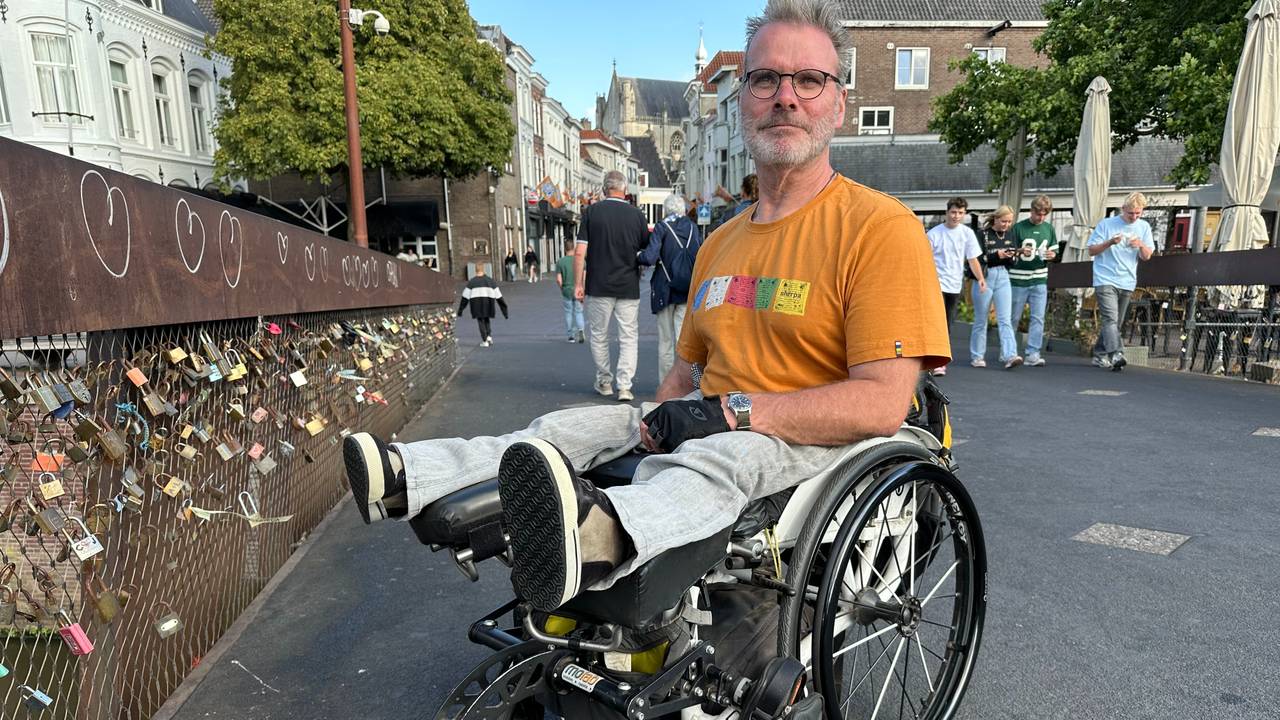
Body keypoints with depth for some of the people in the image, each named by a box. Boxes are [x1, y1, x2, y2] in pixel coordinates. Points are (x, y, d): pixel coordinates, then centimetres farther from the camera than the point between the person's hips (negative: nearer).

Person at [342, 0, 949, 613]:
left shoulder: (880, 228, -10)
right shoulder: (719, 244, 15)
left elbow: (883, 403, -20)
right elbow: (686, 370, 19)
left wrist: (733, 411, -24)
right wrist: (656, 425, -3)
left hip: (818, 448, -7)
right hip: (710, 433, 7)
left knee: (725, 454, -38)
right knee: (579, 424, -11)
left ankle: (601, 533, -65)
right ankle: (411, 479, -19)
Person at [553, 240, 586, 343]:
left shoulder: (560, 262, -5)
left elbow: (558, 280, -7)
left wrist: (562, 289, 10)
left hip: (566, 291, 0)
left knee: (568, 313, 11)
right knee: (578, 312, 10)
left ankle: (571, 335, 16)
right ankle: (581, 330, -12)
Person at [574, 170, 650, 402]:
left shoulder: (591, 212, -2)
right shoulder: (636, 214, 1)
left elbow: (579, 253, -5)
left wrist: (578, 283, 1)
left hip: (598, 287, 0)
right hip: (629, 287, 1)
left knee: (598, 335, 14)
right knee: (628, 337, 6)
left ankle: (604, 382, 24)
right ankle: (624, 386, -1)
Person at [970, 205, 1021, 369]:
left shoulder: (1009, 235, 10)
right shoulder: (983, 234, -6)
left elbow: (1012, 262, 14)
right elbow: (976, 259, -12)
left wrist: (1011, 256, -7)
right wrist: (997, 255, -20)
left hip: (1003, 277, 4)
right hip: (984, 277, -4)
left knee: (1005, 319, -6)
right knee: (981, 320, 6)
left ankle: (1010, 356, -13)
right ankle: (977, 356, 17)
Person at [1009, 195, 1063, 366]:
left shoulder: (1049, 228, 9)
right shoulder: (1019, 228, -3)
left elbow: (1056, 252, 15)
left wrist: (1052, 255, -8)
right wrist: (1020, 252, -23)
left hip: (1040, 281, 3)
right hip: (1018, 280, -3)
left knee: (1038, 318, -3)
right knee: (1013, 318, 6)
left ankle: (1033, 354, -1)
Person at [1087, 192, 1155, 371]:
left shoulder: (1144, 227, 10)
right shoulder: (1106, 224, -1)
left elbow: (1147, 257, 9)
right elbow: (1091, 250, 0)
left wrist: (1141, 245, -12)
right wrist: (1110, 242, -17)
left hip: (1127, 283, 5)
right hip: (1105, 280, -5)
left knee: (1116, 322, 9)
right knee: (1111, 318, -19)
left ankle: (1100, 354, 19)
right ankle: (1116, 355, -29)